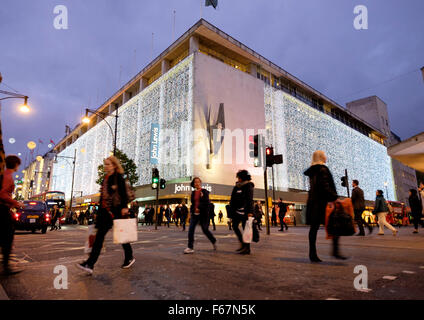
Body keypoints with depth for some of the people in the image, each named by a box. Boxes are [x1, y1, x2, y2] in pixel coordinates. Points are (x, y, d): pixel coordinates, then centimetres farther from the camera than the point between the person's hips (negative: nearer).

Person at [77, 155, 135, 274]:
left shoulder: (118, 177, -5)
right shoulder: (105, 179, 18)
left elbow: (124, 193, -13)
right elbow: (103, 196, 21)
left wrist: (124, 207, -21)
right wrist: (100, 210, 20)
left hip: (117, 210, -8)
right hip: (106, 211, 8)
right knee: (99, 236, 6)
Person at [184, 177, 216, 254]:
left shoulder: (204, 192, -4)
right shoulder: (193, 193, 12)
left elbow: (207, 203, -11)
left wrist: (199, 208, -16)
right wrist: (191, 211, 6)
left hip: (203, 214, -5)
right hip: (194, 214, 5)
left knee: (205, 230, 5)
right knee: (191, 229, -8)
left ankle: (214, 242, 31)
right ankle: (190, 247, -2)